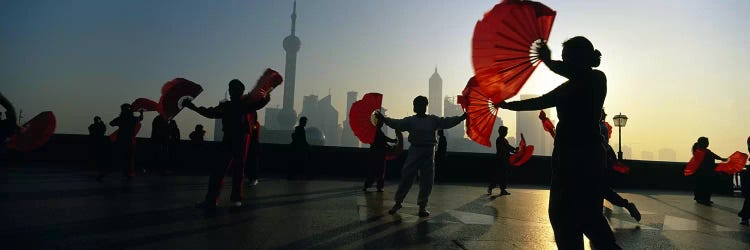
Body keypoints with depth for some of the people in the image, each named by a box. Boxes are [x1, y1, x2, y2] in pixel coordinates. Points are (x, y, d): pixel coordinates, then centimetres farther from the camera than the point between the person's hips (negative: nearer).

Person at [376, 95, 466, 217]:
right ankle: (398, 202, 13)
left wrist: (461, 118, -12)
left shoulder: (433, 119, 8)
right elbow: (397, 124, -7)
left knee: (427, 181, 5)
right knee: (406, 177, -1)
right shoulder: (410, 120, 3)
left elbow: (447, 122, 1)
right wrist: (384, 119, -20)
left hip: (429, 152, 2)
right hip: (414, 151, -1)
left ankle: (422, 206, 19)